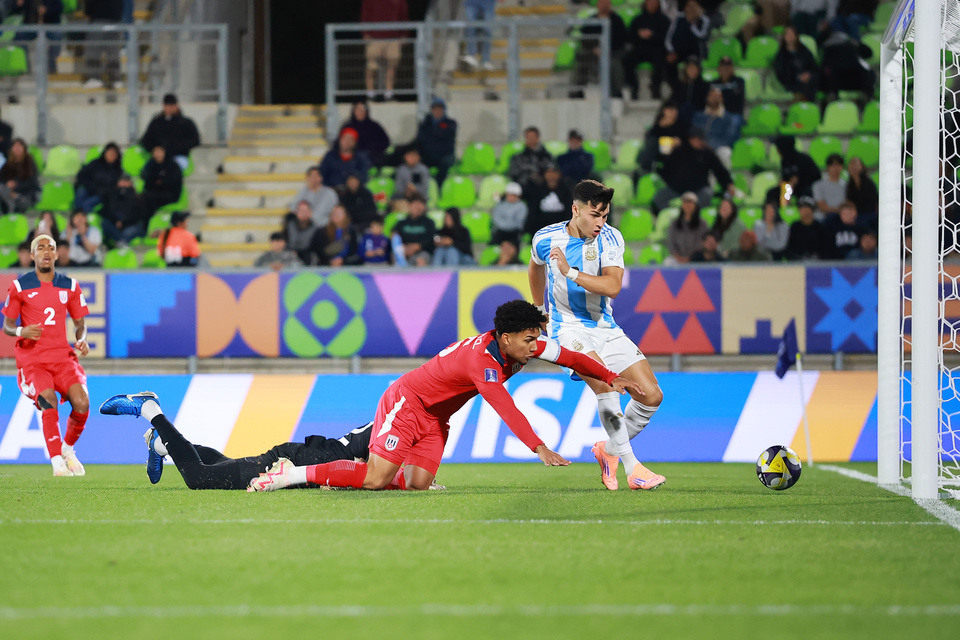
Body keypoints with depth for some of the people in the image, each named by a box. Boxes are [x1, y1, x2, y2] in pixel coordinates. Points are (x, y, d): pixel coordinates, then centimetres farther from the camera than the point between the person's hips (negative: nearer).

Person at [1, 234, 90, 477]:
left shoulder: (70, 286, 10)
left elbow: (80, 322, 17)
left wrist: (81, 340, -5)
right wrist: (21, 332, -17)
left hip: (63, 356, 3)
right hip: (31, 359, -3)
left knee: (81, 402, -19)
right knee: (49, 401, -27)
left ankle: (68, 449, 9)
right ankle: (57, 462, -20)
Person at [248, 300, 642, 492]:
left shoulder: (523, 347, -4)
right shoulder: (483, 360, -30)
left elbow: (568, 356, 6)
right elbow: (506, 409, -40)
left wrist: (611, 378, 1)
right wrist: (538, 449, -47)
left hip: (435, 417, 9)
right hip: (406, 402, -9)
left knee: (416, 484, -9)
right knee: (378, 478, -19)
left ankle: (337, 479, 9)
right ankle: (290, 475, -8)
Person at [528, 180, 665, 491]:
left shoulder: (610, 238, -7)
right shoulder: (546, 239, -6)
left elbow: (612, 286, -21)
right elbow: (536, 268, 19)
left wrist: (571, 272, -31)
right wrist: (540, 309, 30)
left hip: (605, 328, 3)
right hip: (568, 326, -3)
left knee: (651, 395, -6)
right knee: (605, 381, -30)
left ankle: (609, 449, 19)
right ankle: (632, 468, -29)